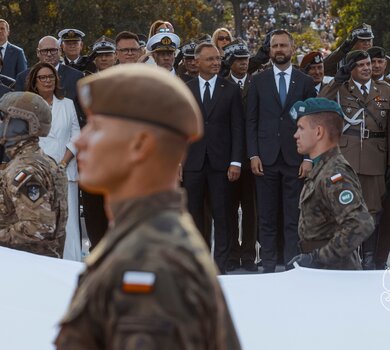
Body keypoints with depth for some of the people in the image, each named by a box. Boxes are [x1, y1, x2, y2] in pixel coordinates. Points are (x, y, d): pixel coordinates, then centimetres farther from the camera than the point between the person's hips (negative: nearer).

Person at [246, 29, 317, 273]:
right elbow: (251, 121, 6)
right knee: (267, 218, 3)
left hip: (295, 159, -1)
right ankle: (268, 266, 8)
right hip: (266, 159, 1)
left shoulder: (305, 83, 6)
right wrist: (253, 155, -3)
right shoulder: (258, 81, 8)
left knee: (294, 219, 0)